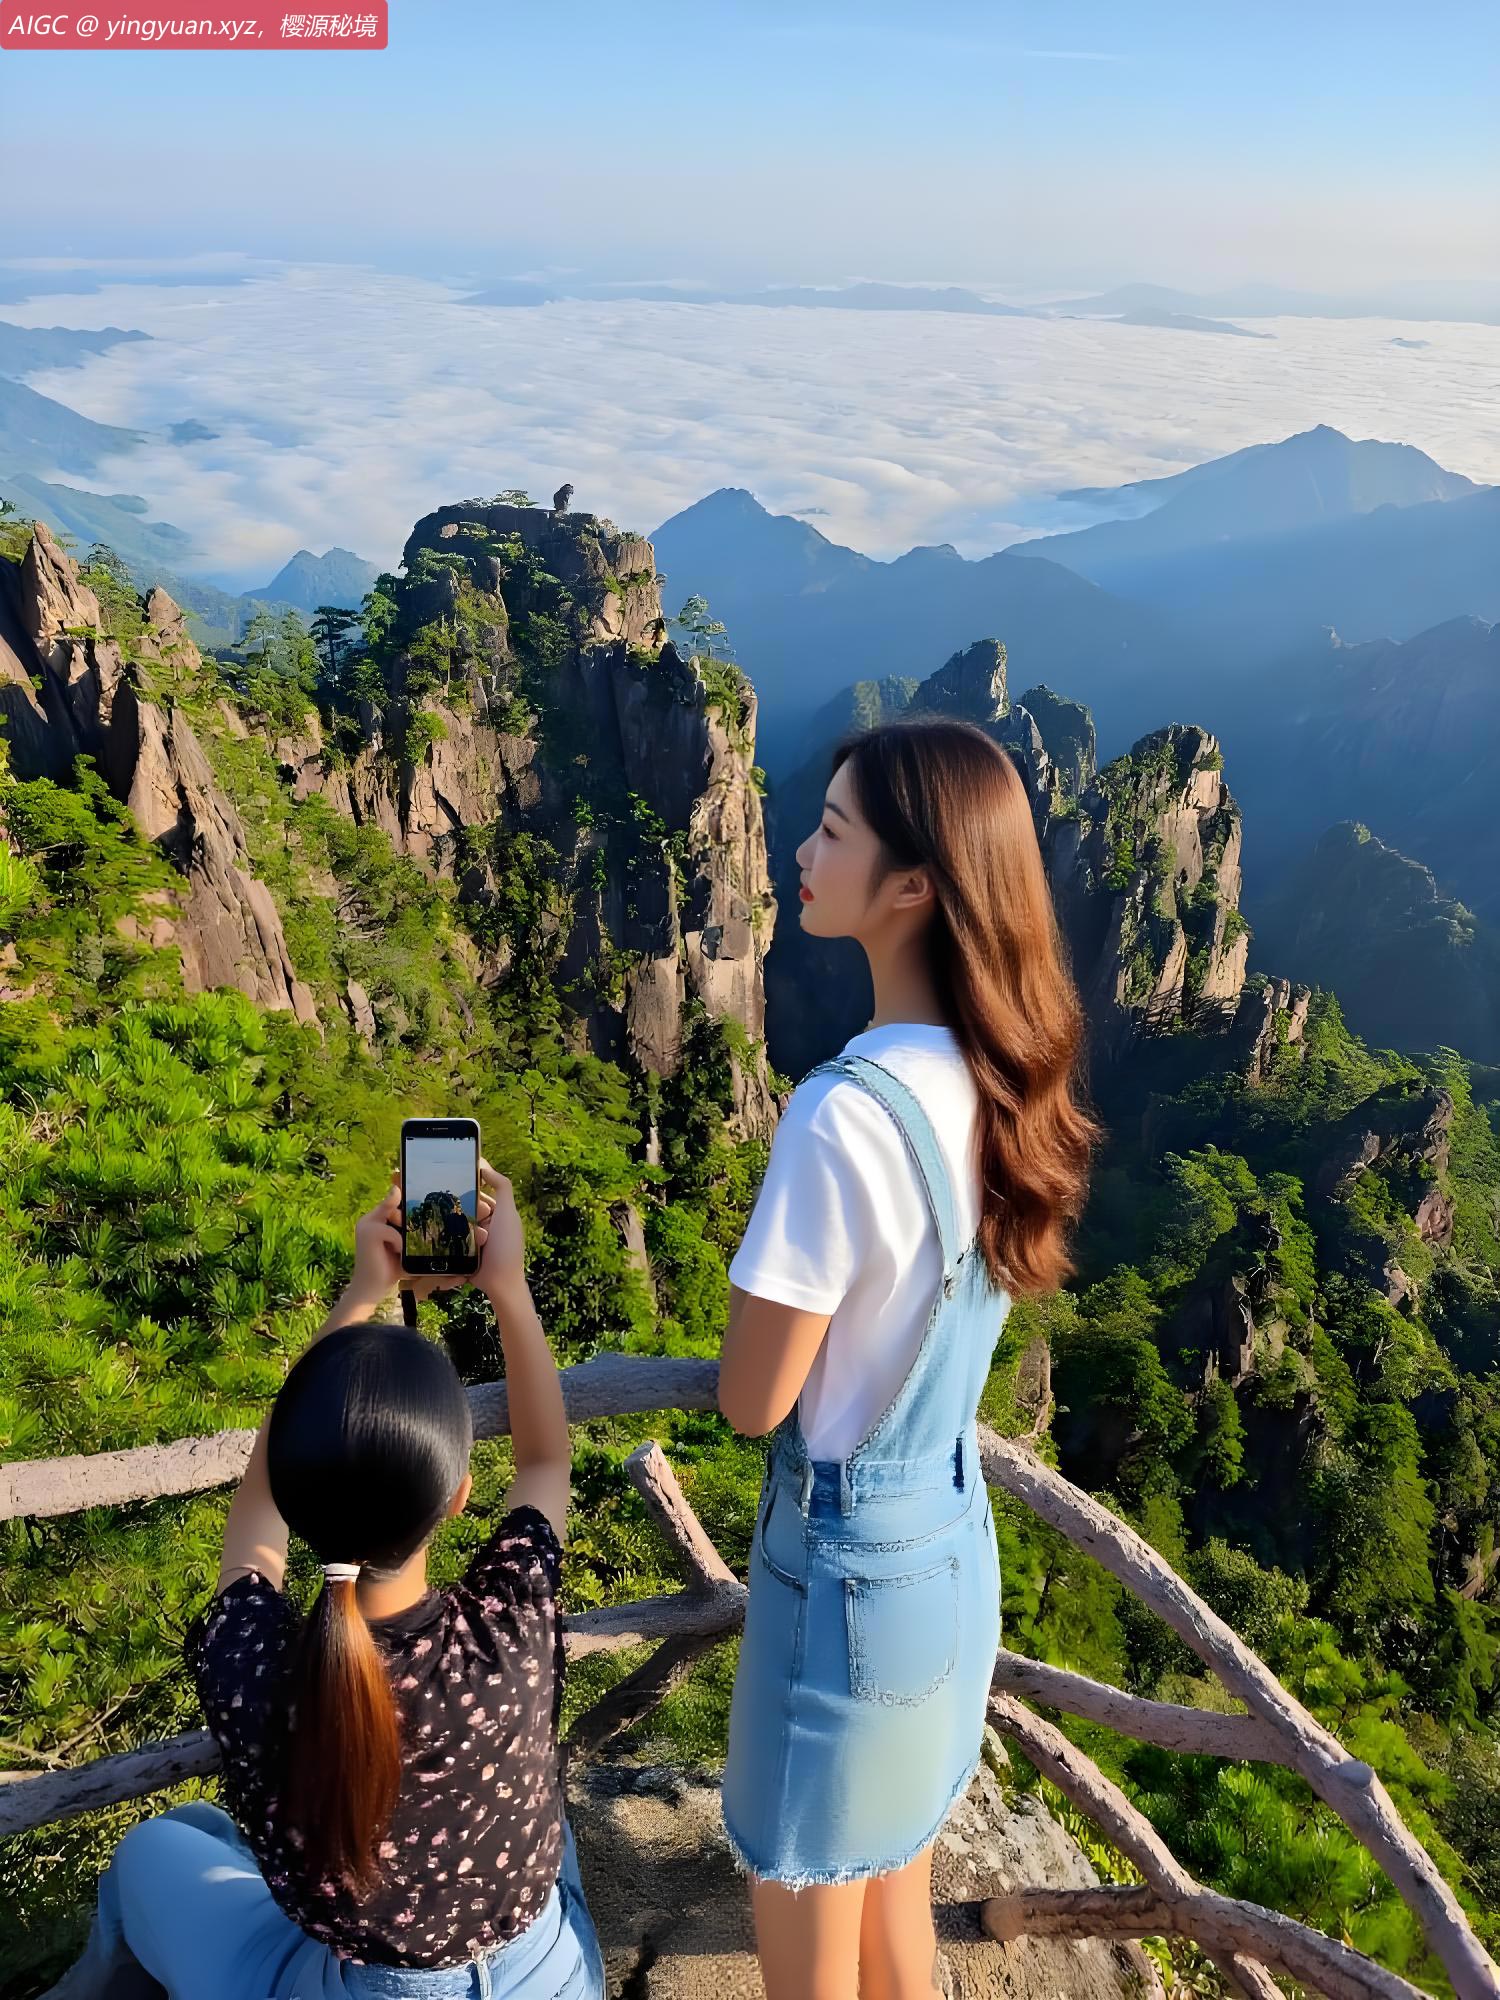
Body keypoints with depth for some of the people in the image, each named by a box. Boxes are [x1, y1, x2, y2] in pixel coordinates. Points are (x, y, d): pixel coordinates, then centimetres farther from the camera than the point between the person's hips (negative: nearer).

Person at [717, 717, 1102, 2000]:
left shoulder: (846, 1113, -29)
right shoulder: (1002, 1077, -5)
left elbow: (752, 1400, -18)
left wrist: (762, 1297, -1)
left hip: (846, 1553, -7)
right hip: (953, 1539, 7)